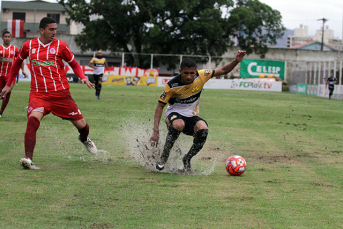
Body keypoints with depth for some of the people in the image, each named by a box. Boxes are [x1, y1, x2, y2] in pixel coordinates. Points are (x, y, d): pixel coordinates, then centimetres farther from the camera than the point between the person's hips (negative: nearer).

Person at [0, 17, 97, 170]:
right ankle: (28, 159, -34)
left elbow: (74, 64, 11)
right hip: (38, 93, 0)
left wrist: (83, 77, -8)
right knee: (33, 119, -30)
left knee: (81, 125, 8)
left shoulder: (60, 46, 0)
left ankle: (84, 139, 46)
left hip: (61, 93, 1)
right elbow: (18, 62, 23)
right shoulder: (28, 46, 4)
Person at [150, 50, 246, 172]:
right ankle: (164, 157, -19)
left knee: (203, 129, -32)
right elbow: (160, 106, -11)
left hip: (191, 116, 3)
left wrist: (236, 61, -16)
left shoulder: (201, 76, -10)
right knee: (179, 124, -41)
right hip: (174, 113, -3)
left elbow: (223, 71, 2)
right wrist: (155, 131, -18)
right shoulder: (172, 85, -16)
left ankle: (187, 159, -7)